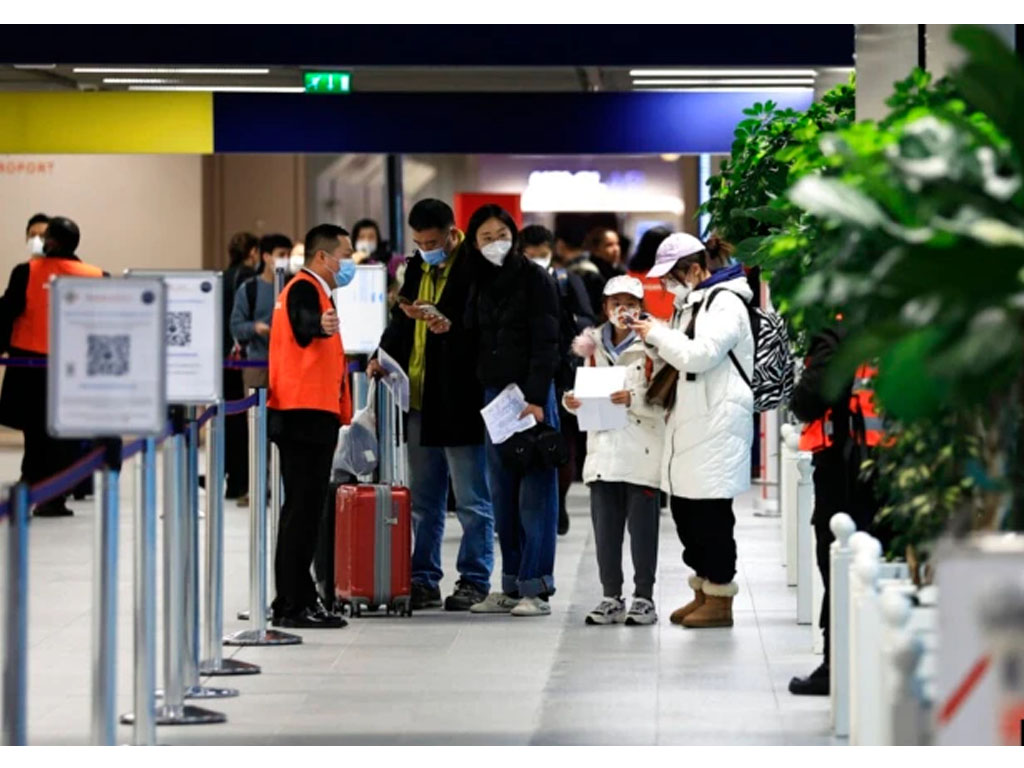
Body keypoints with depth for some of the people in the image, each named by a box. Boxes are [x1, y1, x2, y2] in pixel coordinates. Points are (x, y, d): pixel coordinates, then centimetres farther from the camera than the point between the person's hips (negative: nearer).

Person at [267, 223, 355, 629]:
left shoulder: (311, 290, 21)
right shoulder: (305, 289, -12)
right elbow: (303, 327, -35)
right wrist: (320, 327, -57)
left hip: (307, 416, 11)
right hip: (306, 414, -11)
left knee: (303, 509, 14)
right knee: (303, 508, -11)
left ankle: (297, 599, 19)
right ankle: (294, 604, -11)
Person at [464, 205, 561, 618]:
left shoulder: (534, 279, -4)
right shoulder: (481, 284, 14)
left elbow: (546, 343, -10)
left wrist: (536, 398, -17)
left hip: (531, 394, -6)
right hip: (493, 394, 6)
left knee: (535, 493, -5)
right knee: (503, 496, 7)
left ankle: (536, 588, -4)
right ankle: (511, 586, 11)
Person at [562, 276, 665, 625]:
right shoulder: (595, 346, 14)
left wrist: (634, 400, -23)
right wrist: (573, 403, 1)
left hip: (642, 452, -5)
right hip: (604, 450, 5)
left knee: (642, 527, -2)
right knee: (605, 528, 6)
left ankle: (644, 597, 5)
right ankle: (611, 597, 12)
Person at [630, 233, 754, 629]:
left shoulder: (725, 303, -11)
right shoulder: (692, 303, 20)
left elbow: (700, 355, -21)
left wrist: (657, 334, -11)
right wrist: (654, 339, 8)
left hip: (718, 422, -10)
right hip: (691, 420, 10)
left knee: (710, 510, -6)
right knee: (684, 507, 11)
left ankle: (720, 599, 1)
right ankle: (703, 591, 21)